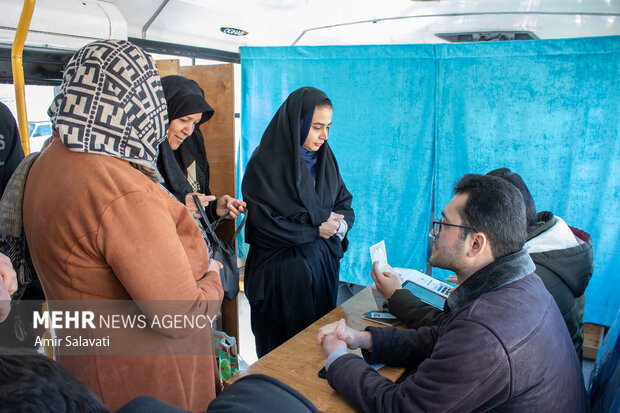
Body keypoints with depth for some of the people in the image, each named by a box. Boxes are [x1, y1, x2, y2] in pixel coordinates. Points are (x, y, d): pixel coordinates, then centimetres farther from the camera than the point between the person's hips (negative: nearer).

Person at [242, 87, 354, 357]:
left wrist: (339, 224, -12)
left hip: (323, 265, 6)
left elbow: (345, 204, 10)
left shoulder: (324, 157, 6)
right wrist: (316, 229, -14)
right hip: (281, 272, -6)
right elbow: (263, 224, -19)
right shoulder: (265, 163, -14)